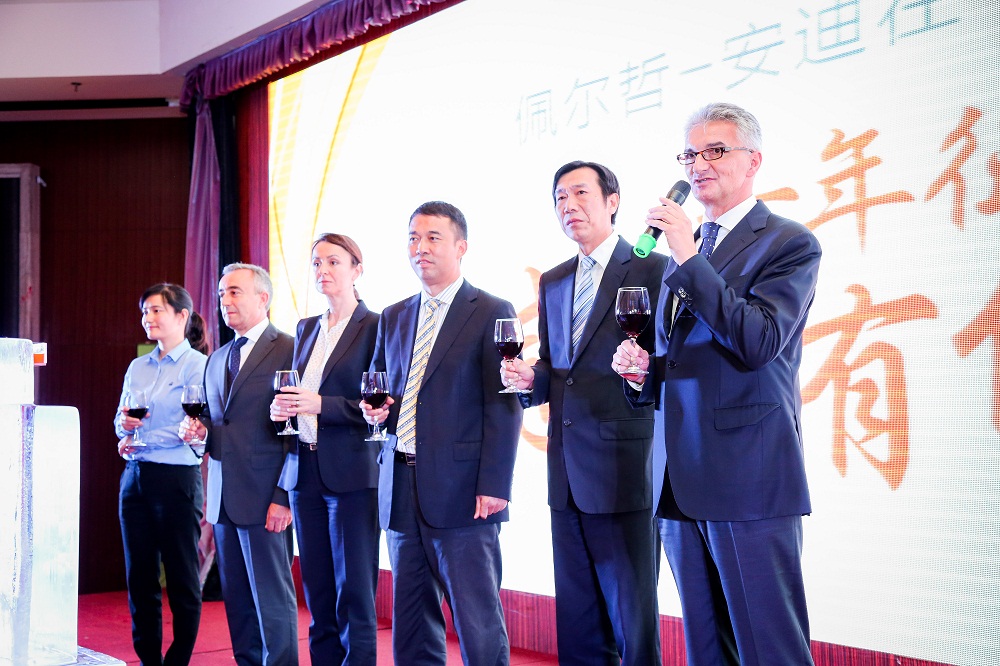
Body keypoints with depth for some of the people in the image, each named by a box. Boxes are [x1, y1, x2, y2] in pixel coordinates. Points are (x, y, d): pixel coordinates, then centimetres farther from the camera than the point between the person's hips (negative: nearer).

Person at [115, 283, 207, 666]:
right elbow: (121, 420, 15)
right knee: (139, 576, 8)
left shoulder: (198, 365, -6)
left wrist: (140, 439, -12)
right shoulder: (138, 367, 14)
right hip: (135, 477, 6)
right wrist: (125, 424, -8)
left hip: (177, 477, -6)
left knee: (182, 578, 2)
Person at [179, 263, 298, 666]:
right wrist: (199, 430, 2)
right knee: (237, 599, 12)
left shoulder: (289, 351, -6)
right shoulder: (217, 359, 18)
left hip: (265, 498, -7)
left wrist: (284, 497, -16)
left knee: (272, 600, -3)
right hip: (223, 497, 8)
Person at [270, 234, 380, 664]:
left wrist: (321, 405, -18)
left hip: (351, 474, -6)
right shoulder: (306, 329, 17)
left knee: (353, 592, -4)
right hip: (305, 471, 6)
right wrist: (283, 408, 2)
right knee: (318, 593, 9)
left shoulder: (375, 326, -5)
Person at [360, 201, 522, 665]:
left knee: (478, 623, -4)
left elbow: (503, 407, -7)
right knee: (411, 627, 11)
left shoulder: (491, 312, -1)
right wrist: (374, 409, 1)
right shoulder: (393, 318, 17)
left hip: (462, 489, -6)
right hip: (401, 491, 6)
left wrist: (494, 484, -15)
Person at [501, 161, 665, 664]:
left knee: (633, 618, -1)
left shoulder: (652, 270, -4)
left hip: (624, 465, -6)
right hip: (566, 471, 7)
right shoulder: (552, 283, 17)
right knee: (576, 623, 13)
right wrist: (530, 379, 1)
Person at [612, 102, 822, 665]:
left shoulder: (790, 244, -3)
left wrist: (690, 257, -18)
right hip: (682, 483, 7)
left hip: (750, 479, -7)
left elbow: (759, 342, -17)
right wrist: (641, 370, 4)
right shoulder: (684, 251, 20)